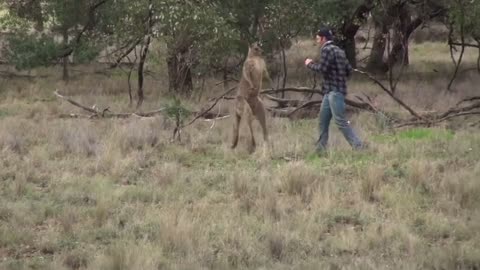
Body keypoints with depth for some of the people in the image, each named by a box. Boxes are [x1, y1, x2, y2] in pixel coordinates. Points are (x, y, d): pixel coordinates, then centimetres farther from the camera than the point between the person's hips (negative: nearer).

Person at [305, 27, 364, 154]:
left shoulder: (326, 49, -9)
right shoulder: (339, 51, 17)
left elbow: (322, 68, -17)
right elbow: (349, 70, 15)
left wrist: (310, 64, -1)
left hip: (334, 91, -10)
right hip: (330, 91, 10)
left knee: (340, 121, -13)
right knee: (323, 120, 13)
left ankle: (358, 146, -16)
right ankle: (320, 149, 17)